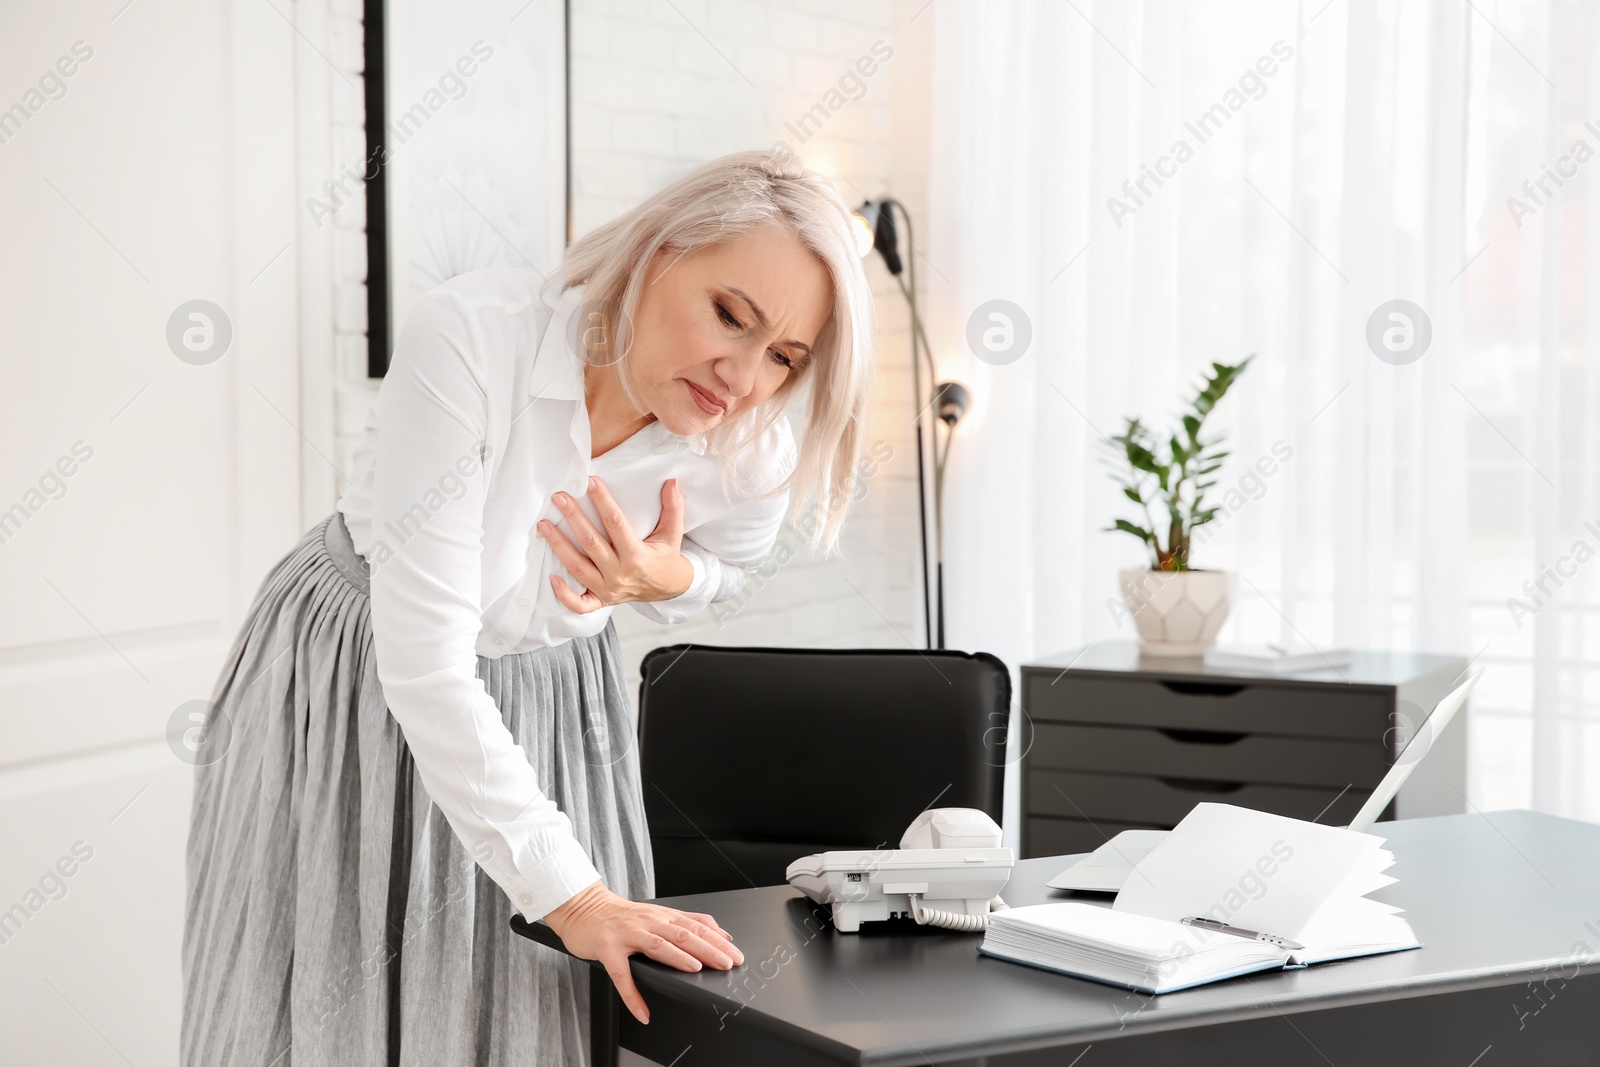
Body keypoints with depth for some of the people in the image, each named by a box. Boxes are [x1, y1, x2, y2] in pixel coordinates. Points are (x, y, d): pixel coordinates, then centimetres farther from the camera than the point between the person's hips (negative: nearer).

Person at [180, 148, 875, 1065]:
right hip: (348, 686, -2)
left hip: (553, 705, 3)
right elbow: (425, 663, -34)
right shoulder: (469, 337, -34)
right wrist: (567, 892, -35)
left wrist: (667, 576, -19)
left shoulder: (755, 464, -21)